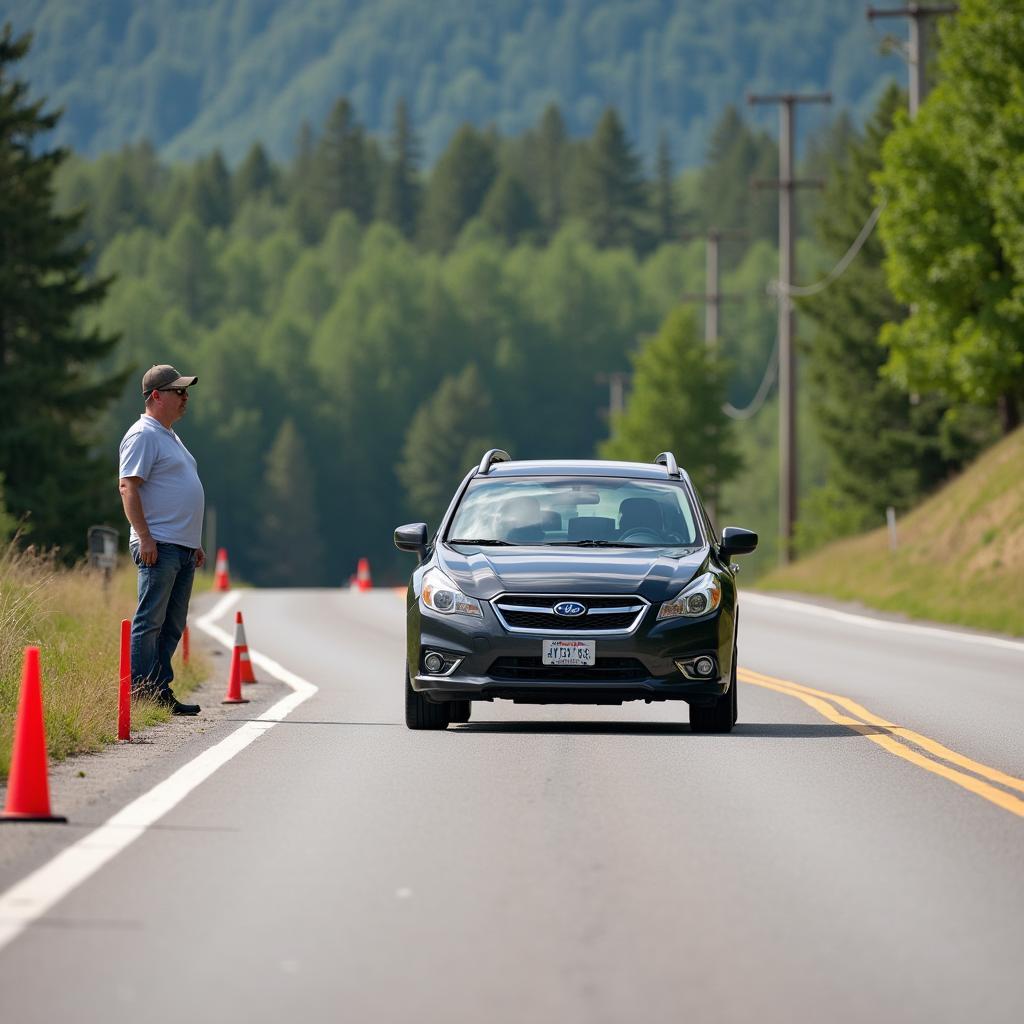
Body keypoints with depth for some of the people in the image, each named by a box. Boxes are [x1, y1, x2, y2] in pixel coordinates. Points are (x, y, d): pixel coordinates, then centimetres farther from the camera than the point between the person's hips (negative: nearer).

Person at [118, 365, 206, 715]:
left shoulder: (170, 437, 23)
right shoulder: (143, 435, -8)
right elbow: (128, 486, -16)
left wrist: (195, 543, 25)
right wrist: (145, 538, -22)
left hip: (183, 549, 10)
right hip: (158, 546, -10)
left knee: (172, 625, 9)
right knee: (150, 621, -9)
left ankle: (161, 690, 11)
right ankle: (142, 694, -9)